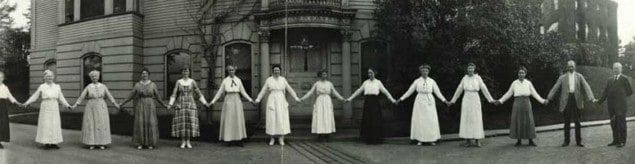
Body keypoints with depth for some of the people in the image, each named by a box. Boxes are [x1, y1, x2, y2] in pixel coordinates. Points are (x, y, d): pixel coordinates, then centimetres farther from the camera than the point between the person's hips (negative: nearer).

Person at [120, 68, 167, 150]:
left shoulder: (153, 84, 2)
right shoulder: (137, 85, 4)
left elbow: (157, 96, 9)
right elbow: (131, 96, 9)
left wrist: (163, 104, 10)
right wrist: (122, 104, 8)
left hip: (150, 106, -1)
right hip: (140, 107, 1)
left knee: (150, 124, -3)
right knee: (140, 124, -2)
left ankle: (150, 143, 6)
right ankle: (141, 143, 7)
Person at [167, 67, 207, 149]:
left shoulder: (192, 81, 3)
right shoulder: (178, 82, 4)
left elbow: (199, 93, 6)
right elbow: (174, 94, 2)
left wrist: (205, 103, -2)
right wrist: (170, 104, -11)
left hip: (190, 104, 0)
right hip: (180, 104, 0)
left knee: (190, 122, -4)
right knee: (181, 123, -4)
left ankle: (188, 142, 5)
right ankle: (183, 142, 5)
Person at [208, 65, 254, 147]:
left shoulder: (238, 80, 8)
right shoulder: (225, 81, 3)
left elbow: (243, 92, 11)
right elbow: (219, 92, 6)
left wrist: (251, 100, 5)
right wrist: (212, 102, 2)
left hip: (237, 101, 2)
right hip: (228, 101, -2)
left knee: (238, 120, -1)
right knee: (229, 120, -3)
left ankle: (238, 140, 3)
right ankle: (229, 140, 3)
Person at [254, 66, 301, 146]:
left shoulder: (283, 79, 7)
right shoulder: (268, 80, 3)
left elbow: (289, 89, 10)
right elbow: (263, 91, 5)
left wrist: (296, 98, 4)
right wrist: (258, 99, -3)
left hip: (281, 101, 1)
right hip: (272, 101, -1)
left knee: (282, 119, -3)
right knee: (272, 119, -2)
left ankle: (281, 139, 4)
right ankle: (272, 138, 9)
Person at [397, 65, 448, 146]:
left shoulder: (432, 81, 4)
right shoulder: (417, 81, 2)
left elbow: (437, 92, 6)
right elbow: (409, 91, 5)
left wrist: (444, 100, -1)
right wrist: (401, 99, 1)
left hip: (429, 102, 1)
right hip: (420, 102, -1)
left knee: (431, 120, -2)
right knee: (419, 120, -2)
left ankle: (431, 140, 5)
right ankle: (419, 140, 6)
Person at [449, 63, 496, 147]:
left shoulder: (478, 78, 2)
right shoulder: (465, 78, 7)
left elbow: (484, 89, 2)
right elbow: (459, 90, 12)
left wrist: (490, 99, -3)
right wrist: (453, 100, 14)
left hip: (475, 100, -1)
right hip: (466, 100, 2)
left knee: (476, 119, -2)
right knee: (466, 119, 0)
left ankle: (477, 140, 4)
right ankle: (468, 140, 5)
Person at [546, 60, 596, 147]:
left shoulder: (579, 76, 8)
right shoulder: (562, 77, 8)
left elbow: (586, 87, -3)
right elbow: (555, 88, 5)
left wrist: (591, 97, -16)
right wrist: (549, 98, -2)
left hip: (576, 100, 0)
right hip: (566, 101, 0)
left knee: (577, 122, 3)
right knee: (567, 122, 4)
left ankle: (578, 141, 10)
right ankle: (566, 141, 12)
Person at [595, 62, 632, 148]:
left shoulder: (625, 79, 1)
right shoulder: (609, 79, 14)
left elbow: (630, 91, 2)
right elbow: (606, 92, 10)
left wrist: (621, 96, 2)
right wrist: (600, 101, 1)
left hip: (620, 105, -5)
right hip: (611, 105, 5)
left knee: (621, 123, -3)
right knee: (613, 123, 7)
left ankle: (622, 141, 4)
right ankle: (616, 140, 14)